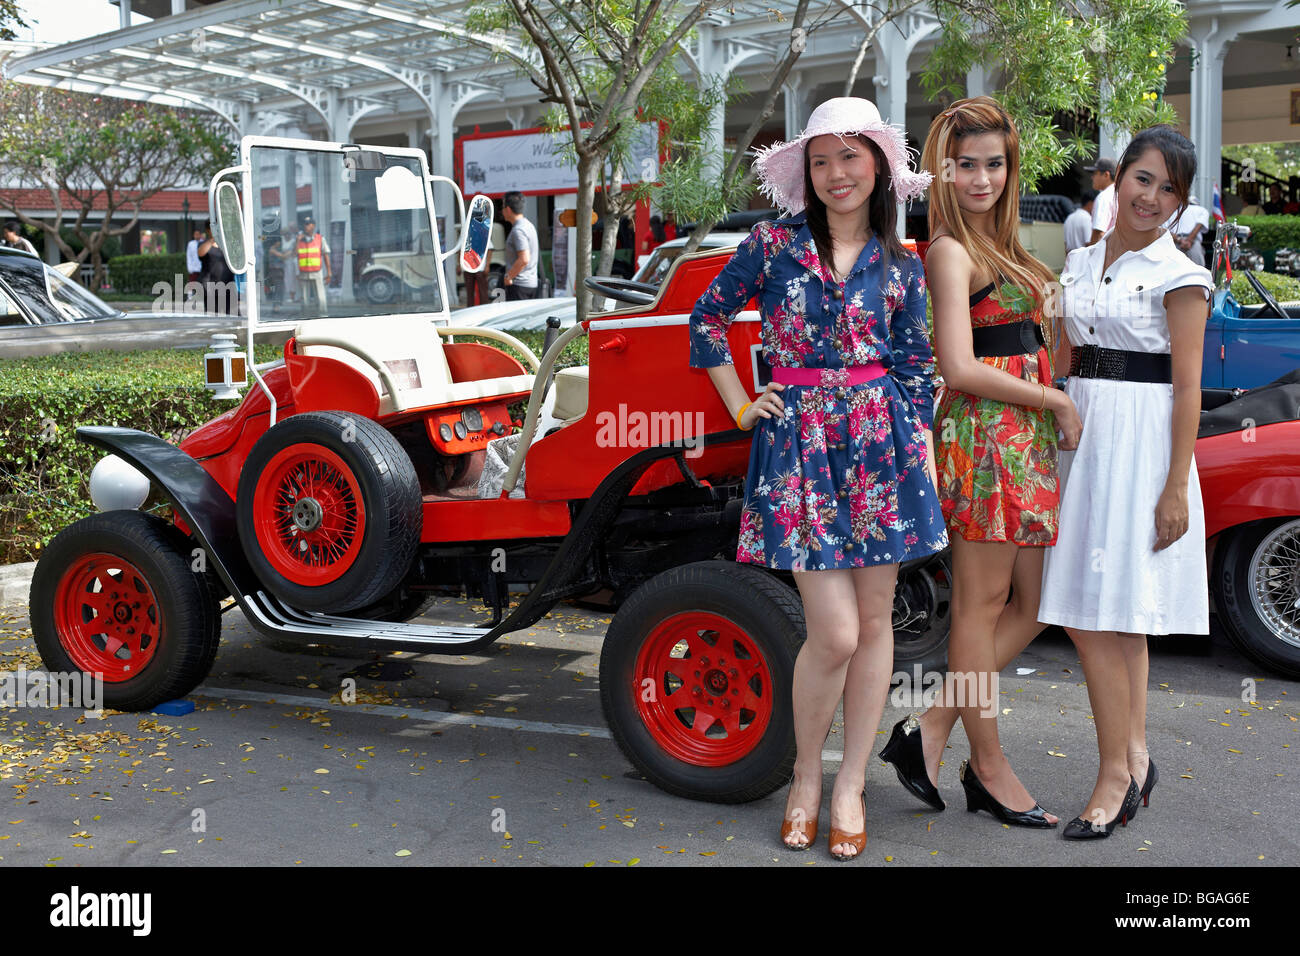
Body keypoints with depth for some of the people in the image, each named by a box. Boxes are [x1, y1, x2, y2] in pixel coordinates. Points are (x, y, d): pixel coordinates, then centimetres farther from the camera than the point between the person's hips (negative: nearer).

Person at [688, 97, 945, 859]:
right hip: (798, 440, -2)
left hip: (879, 443, 2)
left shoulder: (902, 267, 7)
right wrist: (741, 408, 7)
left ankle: (851, 788, 20)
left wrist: (923, 465, 1)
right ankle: (806, 777, 17)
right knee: (834, 633, -7)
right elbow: (709, 318, 11)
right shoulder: (774, 244, 2)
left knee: (875, 623, 5)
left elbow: (918, 372, 8)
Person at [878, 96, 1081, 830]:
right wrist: (1055, 399, -11)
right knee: (982, 604, 1)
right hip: (984, 436, -10)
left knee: (1033, 605, 11)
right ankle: (990, 769, 13)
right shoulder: (952, 252, -10)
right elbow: (961, 369, -18)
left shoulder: (999, 247, 18)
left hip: (1029, 438, 10)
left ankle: (929, 733, 16)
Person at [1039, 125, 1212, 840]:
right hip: (1082, 435, 6)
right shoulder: (1081, 263, 14)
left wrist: (1177, 486, -14)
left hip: (1141, 443, -6)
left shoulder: (1179, 275, -4)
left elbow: (1187, 387, -8)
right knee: (1117, 618, 10)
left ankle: (1116, 773, 1)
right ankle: (1134, 759, 19)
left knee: (1099, 614, -9)